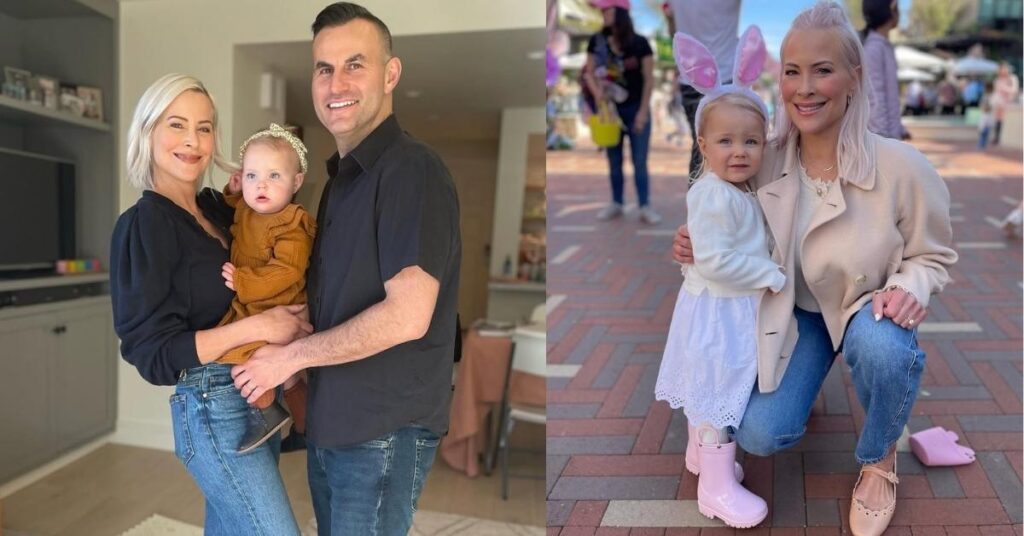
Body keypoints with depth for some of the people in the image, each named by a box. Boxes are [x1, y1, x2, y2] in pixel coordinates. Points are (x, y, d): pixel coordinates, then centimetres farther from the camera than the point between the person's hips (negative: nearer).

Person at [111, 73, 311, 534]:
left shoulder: (219, 209, 9)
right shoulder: (143, 225, -11)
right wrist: (254, 327, -22)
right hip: (213, 406, -7)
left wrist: (294, 316, -3)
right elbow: (152, 353, -15)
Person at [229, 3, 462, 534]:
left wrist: (290, 356, -13)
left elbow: (407, 316, -25)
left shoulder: (412, 169, -17)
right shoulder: (341, 177, 13)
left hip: (384, 430, -8)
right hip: (329, 422, 9)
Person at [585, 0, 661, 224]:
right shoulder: (597, 41, -1)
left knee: (640, 161, -1)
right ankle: (616, 204, 21)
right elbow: (589, 73, 1)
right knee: (614, 160, 9)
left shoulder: (640, 43, -8)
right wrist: (597, 91, -21)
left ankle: (645, 207, 5)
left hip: (636, 108, -2)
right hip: (611, 108, 3)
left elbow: (648, 79, -6)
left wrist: (643, 111, -10)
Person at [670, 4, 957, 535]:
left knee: (883, 348, -38)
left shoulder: (901, 166, -24)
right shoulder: (766, 160, -17)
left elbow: (933, 256, -7)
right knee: (758, 434, -12)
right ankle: (816, 369, 26)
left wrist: (910, 287, -30)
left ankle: (878, 461, -3)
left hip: (870, 309, -2)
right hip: (796, 311, 2)